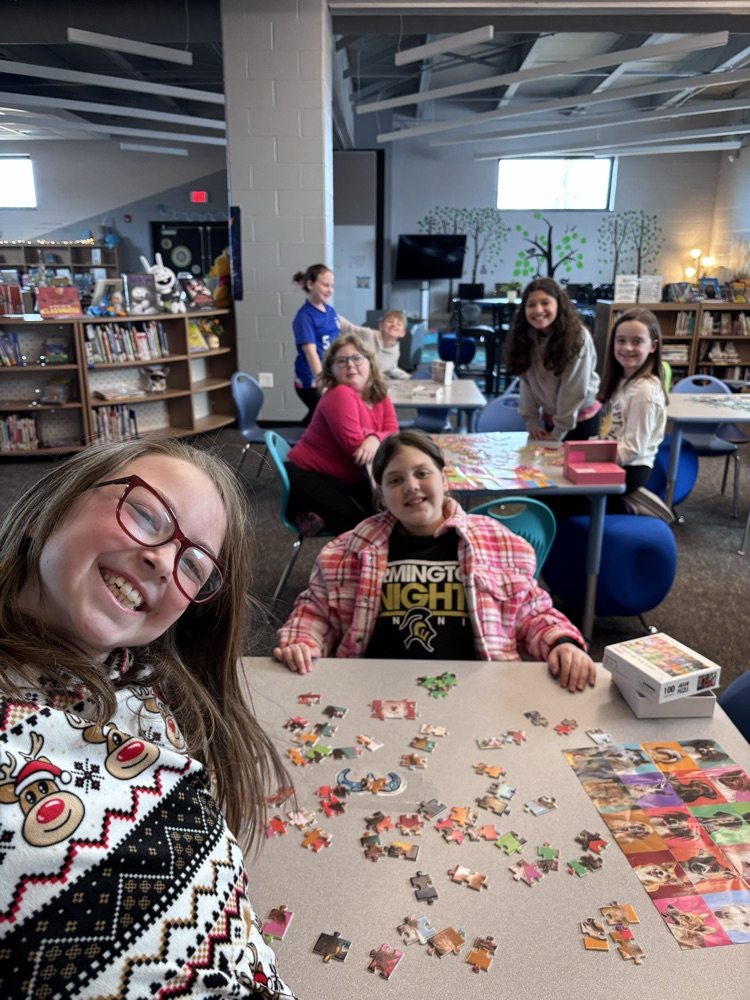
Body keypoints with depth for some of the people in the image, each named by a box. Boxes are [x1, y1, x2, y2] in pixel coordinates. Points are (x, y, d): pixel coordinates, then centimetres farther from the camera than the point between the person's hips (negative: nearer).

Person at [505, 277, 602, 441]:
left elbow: (574, 390, -20)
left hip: (581, 419, -4)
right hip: (549, 417, 4)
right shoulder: (526, 337, -6)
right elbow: (527, 384, -5)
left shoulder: (578, 337, -21)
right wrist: (532, 422, -11)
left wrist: (559, 432, -18)